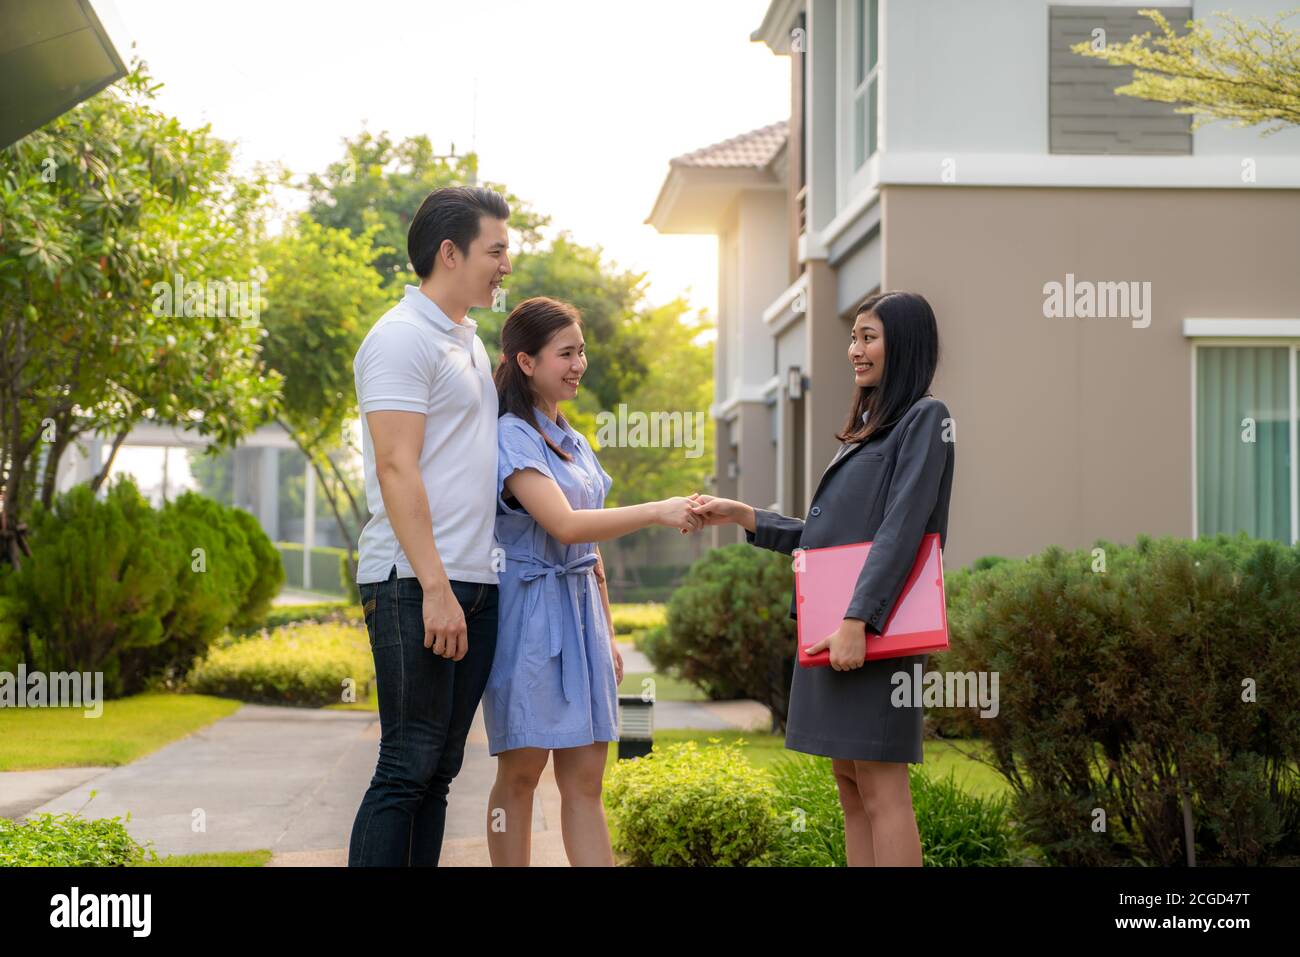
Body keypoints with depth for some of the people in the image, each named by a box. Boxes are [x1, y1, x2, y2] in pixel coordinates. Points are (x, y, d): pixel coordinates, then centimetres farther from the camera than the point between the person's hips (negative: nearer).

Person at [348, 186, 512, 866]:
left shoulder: (469, 341, 20)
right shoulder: (403, 338, -8)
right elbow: (396, 469, -16)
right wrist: (435, 587, -21)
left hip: (472, 583, 9)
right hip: (415, 583, -9)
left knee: (439, 768, 9)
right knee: (408, 765, -10)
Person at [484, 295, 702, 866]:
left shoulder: (574, 443, 16)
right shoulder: (511, 437, -10)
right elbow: (564, 524, -21)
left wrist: (608, 636, 20)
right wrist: (657, 512, -26)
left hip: (580, 616, 7)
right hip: (529, 618, -7)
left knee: (585, 781, 2)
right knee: (521, 773, 0)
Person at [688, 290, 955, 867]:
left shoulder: (924, 418, -5)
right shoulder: (866, 426, 21)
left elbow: (900, 531, -16)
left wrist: (857, 621, -23)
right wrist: (742, 516, 14)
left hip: (876, 630, -9)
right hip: (830, 628, 9)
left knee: (881, 788, -9)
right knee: (850, 789, 9)